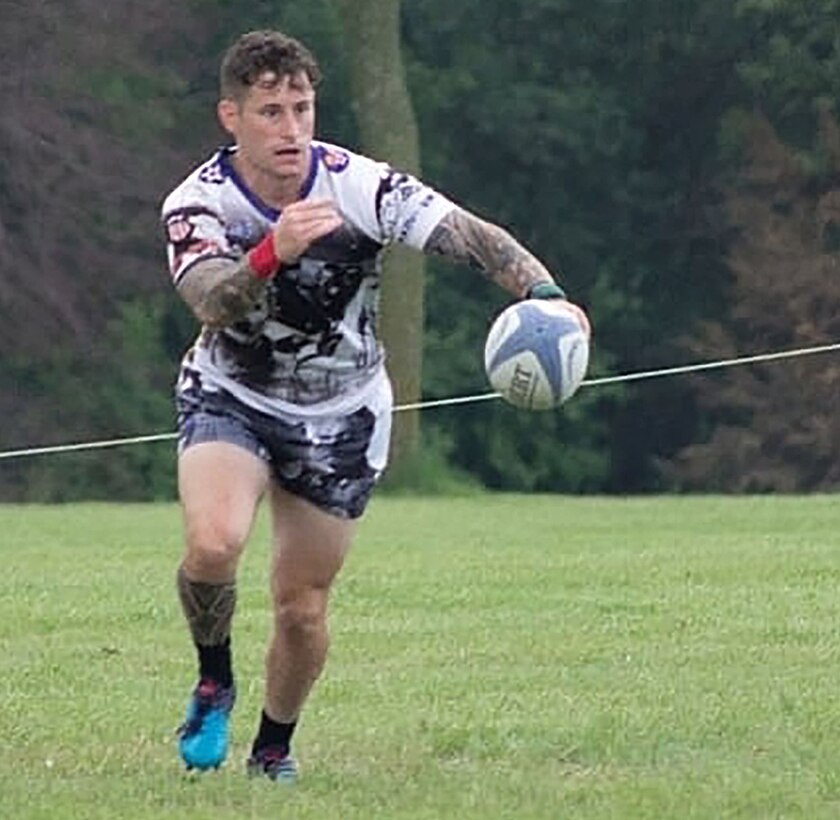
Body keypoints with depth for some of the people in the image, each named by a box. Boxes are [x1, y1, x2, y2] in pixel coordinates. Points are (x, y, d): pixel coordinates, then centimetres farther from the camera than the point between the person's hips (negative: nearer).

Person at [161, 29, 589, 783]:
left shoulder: (360, 186, -22)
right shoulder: (197, 204, -21)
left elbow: (471, 237, -30)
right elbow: (211, 302, -39)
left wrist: (544, 294, -49)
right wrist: (273, 254, -60)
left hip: (340, 417, 1)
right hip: (230, 397, -1)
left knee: (302, 607, 2)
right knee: (213, 543, -28)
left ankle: (274, 749, 30)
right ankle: (214, 683, 2)